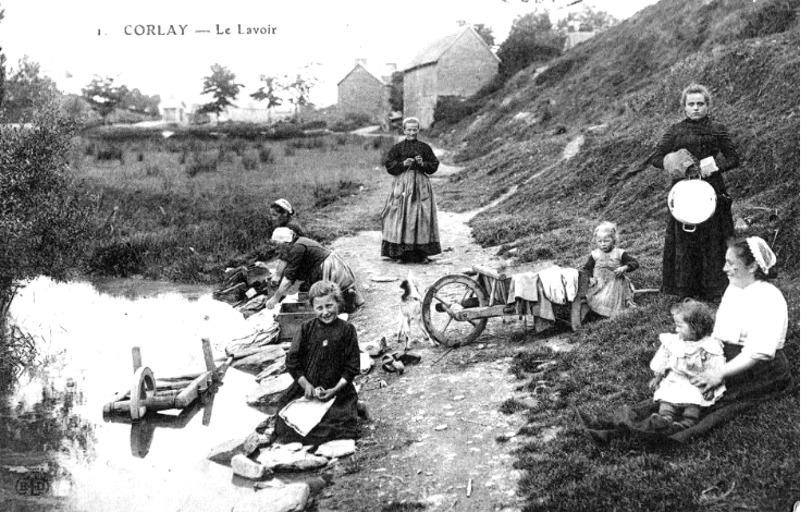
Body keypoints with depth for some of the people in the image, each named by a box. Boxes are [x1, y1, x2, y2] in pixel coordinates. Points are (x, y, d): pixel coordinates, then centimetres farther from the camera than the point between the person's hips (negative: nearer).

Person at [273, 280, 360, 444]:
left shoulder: (347, 330, -2)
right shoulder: (307, 328, 1)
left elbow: (352, 366, -2)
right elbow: (292, 360, 2)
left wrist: (335, 389, -12)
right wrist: (306, 385, -9)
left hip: (337, 390, -1)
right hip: (306, 387, 2)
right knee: (285, 427, -10)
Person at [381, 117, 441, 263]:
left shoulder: (424, 147, 7)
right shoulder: (398, 147, 6)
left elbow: (434, 165, 7)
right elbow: (389, 164, 1)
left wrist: (423, 164, -11)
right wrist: (403, 164, -13)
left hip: (421, 184, 1)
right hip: (402, 182, -1)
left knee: (422, 216, -1)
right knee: (401, 216, -4)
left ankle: (422, 253, 5)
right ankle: (400, 253, 0)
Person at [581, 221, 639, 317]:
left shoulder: (619, 253, 0)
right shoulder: (594, 254, 5)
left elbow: (635, 263, -1)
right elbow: (586, 269, 11)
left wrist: (624, 268, -19)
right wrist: (590, 278, -9)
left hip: (615, 283, -2)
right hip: (598, 284, 2)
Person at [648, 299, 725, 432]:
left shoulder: (709, 347, -7)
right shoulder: (672, 342, 5)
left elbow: (716, 372, -7)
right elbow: (662, 361, 15)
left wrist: (711, 387, -16)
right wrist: (657, 377, 13)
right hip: (674, 380, 3)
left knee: (693, 399, -29)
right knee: (665, 393, -24)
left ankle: (689, 421, -45)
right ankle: (666, 417, -42)